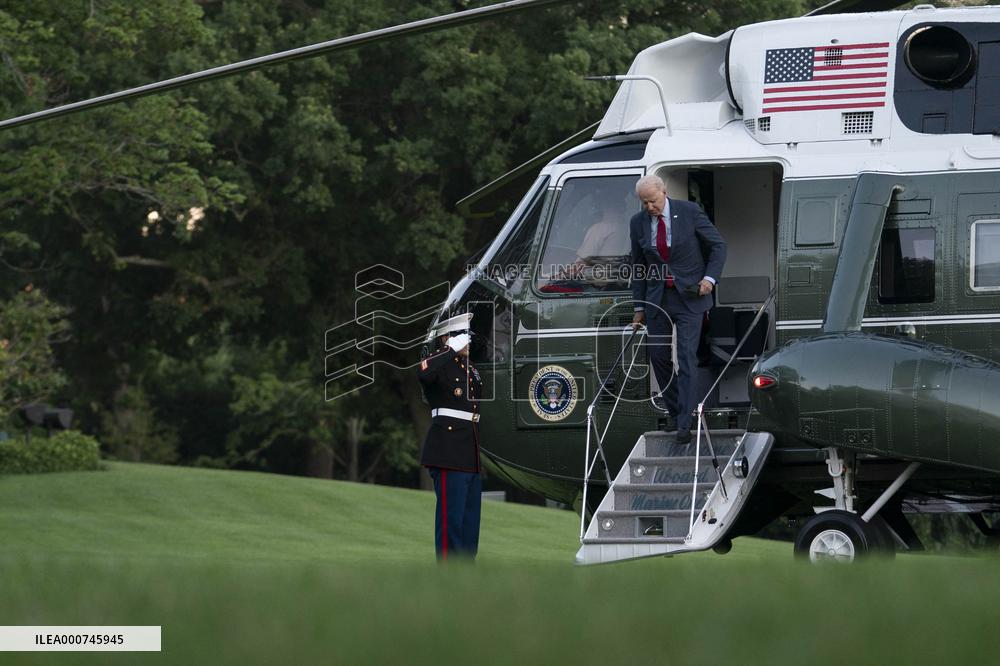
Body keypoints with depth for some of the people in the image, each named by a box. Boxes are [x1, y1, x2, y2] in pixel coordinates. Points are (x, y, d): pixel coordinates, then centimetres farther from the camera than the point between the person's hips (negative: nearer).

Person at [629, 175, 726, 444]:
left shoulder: (689, 212, -8)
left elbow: (718, 245, 0)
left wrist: (710, 277, -12)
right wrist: (639, 307, 8)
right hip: (657, 297, 4)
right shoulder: (638, 222, 1)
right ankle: (673, 404, 30)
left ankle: (684, 423, -10)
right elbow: (638, 266, 9)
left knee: (686, 358, -9)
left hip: (689, 294, -4)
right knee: (658, 354, 8)